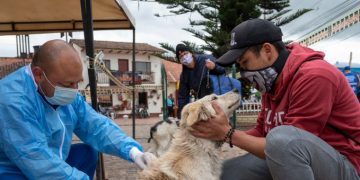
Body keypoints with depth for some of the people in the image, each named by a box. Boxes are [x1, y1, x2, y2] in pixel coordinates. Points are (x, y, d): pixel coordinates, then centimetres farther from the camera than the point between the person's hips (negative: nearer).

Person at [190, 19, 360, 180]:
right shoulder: (272, 81, 4)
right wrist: (222, 133, -9)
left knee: (282, 138, -36)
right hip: (296, 161, 8)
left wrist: (228, 133, -20)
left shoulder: (313, 76, -24)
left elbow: (286, 143, -26)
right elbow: (261, 133, 7)